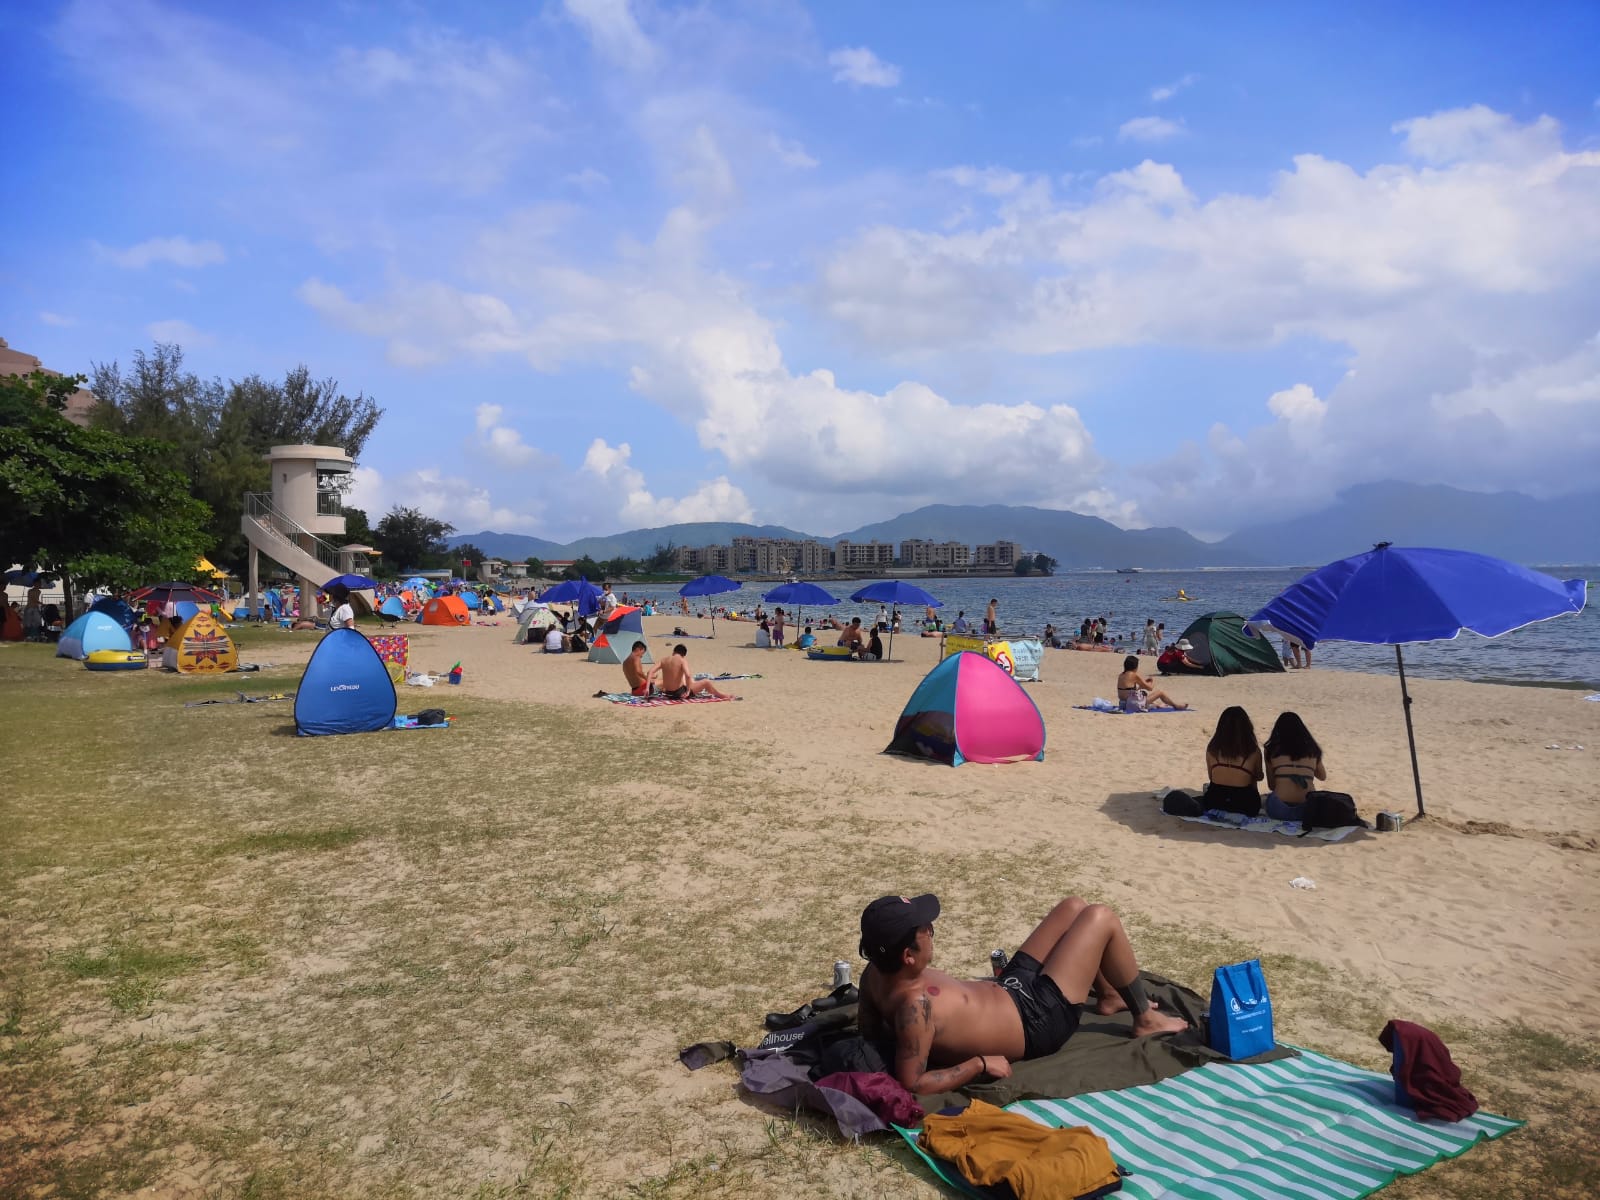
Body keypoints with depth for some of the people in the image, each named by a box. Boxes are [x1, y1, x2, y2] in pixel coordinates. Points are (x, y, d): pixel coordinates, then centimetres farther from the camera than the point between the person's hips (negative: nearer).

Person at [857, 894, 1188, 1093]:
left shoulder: (877, 972, -12)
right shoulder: (914, 1004, -37)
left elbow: (869, 1024, 5)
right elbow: (911, 1084, -36)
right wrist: (980, 1063, -26)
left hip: (1009, 988, 9)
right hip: (1036, 1022, -9)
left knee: (1073, 907, 16)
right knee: (1100, 917, -6)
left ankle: (1108, 997, 38)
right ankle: (1146, 1020, 17)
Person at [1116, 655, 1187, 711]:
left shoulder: (1120, 676, 6)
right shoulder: (1135, 675, -15)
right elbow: (1150, 688, -6)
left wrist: (1142, 684, 19)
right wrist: (1153, 682, 15)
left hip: (1124, 703, 7)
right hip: (1136, 704, -7)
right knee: (1160, 693, 9)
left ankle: (1159, 704, 56)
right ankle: (1177, 705, 31)